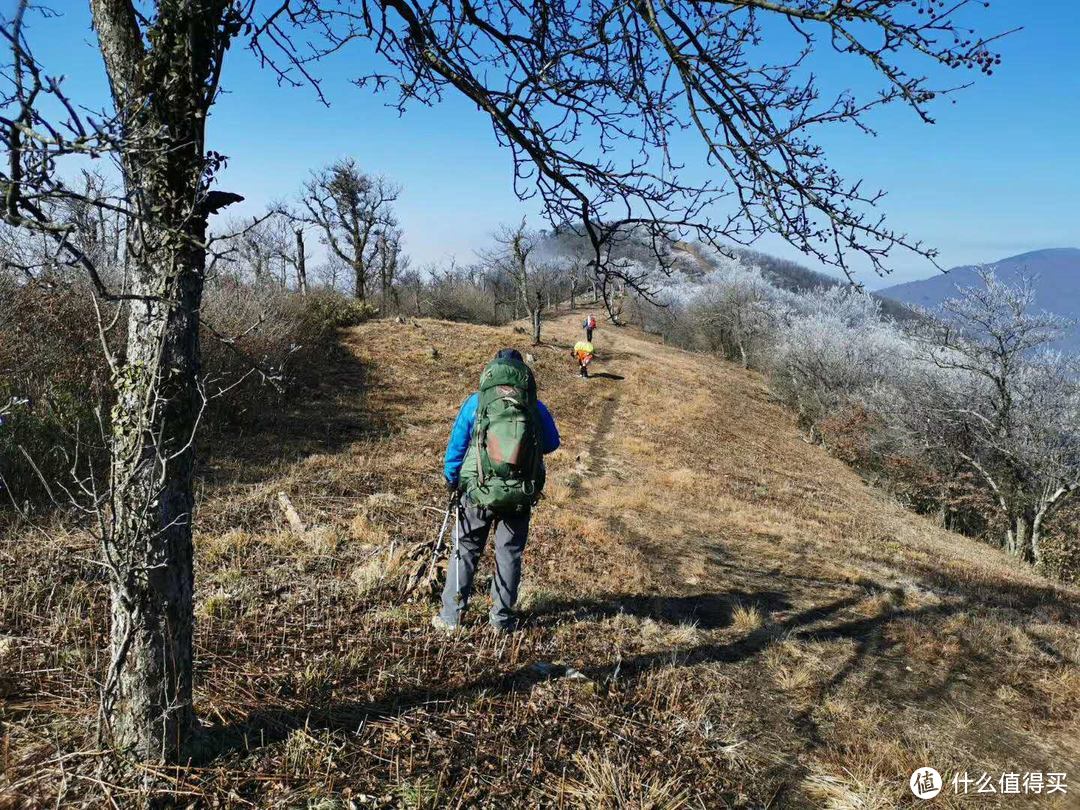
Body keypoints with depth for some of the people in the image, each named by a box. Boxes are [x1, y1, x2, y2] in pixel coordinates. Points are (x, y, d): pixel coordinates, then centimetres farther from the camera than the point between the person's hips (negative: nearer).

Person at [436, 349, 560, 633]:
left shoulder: (475, 403, -5)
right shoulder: (535, 407, -3)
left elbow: (455, 447, 0)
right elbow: (552, 444, 9)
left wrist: (451, 481, 15)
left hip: (479, 492, -1)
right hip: (521, 496, 1)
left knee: (465, 551, 13)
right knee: (509, 554, 15)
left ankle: (450, 616, 18)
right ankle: (503, 618, 22)